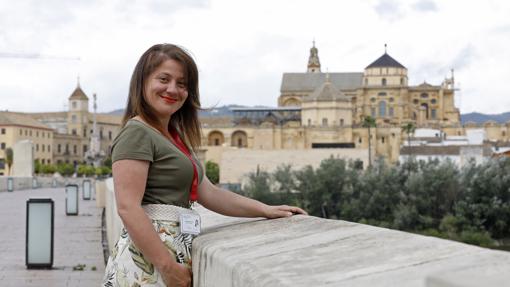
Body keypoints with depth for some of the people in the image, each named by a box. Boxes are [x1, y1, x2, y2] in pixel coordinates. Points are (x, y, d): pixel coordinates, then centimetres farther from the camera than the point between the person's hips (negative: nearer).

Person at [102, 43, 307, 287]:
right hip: (149, 258, -8)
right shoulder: (137, 133, -10)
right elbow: (128, 208, -19)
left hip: (176, 250, 9)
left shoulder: (176, 137, 18)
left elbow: (208, 193, 17)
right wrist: (169, 267, -21)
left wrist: (266, 210, 11)